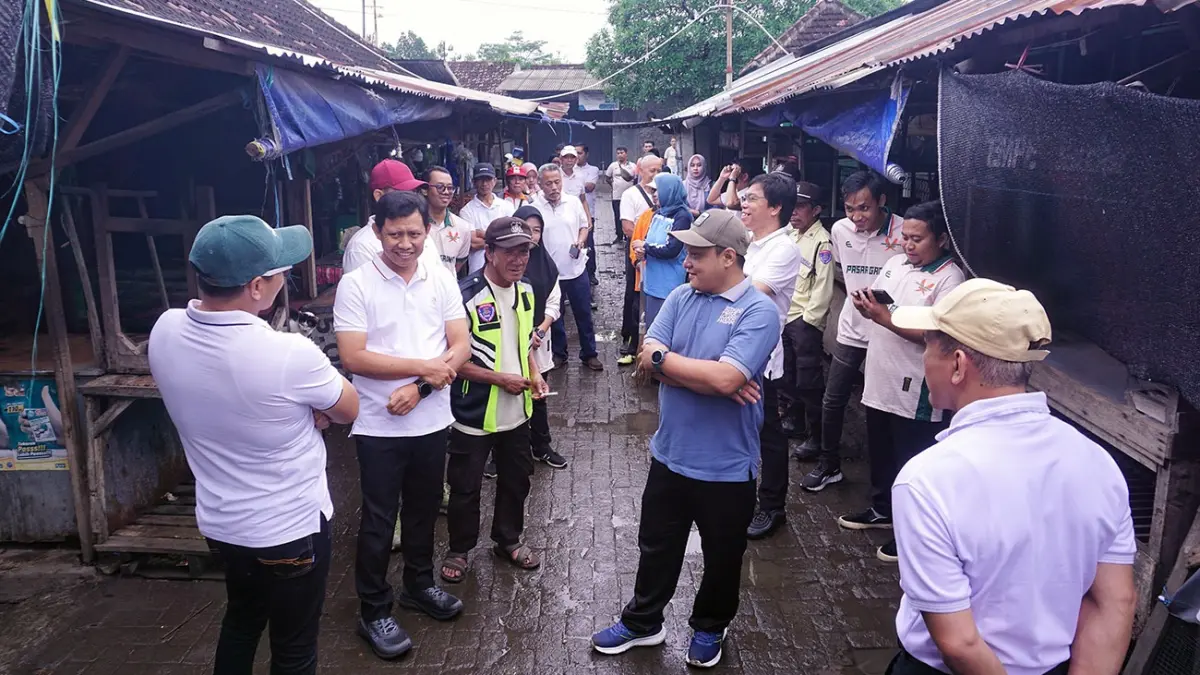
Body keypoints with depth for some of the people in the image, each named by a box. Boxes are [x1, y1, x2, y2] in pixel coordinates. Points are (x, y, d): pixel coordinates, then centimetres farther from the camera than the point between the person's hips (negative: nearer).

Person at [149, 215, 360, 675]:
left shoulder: (165, 332, -13)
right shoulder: (290, 355, -32)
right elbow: (349, 410, -12)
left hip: (219, 522, 6)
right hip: (290, 529, -6)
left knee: (241, 620, 30)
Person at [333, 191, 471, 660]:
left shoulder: (442, 279, 1)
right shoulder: (356, 285, -10)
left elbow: (461, 346, -3)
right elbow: (353, 358, -16)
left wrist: (418, 389, -16)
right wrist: (423, 367, -17)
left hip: (432, 420, 4)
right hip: (380, 426, -4)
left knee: (423, 510, 19)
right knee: (379, 519, 7)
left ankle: (419, 585, 40)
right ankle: (373, 611, 23)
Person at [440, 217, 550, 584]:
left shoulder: (526, 291, 3)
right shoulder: (466, 296, -21)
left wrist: (534, 374, 1)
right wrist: (500, 379, -20)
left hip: (517, 412, 6)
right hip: (474, 415, -6)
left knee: (516, 479, 20)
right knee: (465, 486, 9)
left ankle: (508, 540, 41)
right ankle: (458, 550, 30)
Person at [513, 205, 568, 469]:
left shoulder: (546, 262, 6)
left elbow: (554, 302, 6)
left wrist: (541, 330, -9)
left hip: (539, 341, 5)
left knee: (539, 397, 15)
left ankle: (541, 447, 28)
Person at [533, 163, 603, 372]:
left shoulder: (573, 203, -1)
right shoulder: (535, 209, -8)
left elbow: (584, 226, 11)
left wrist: (580, 242, -8)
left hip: (576, 269, 2)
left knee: (584, 314, 9)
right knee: (554, 316, 12)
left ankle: (589, 354, 23)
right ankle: (558, 354, 27)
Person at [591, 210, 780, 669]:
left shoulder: (759, 312, -17)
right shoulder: (681, 297, 0)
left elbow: (725, 378, -29)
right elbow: (648, 360, -10)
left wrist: (663, 357, -16)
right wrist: (711, 378, -21)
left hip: (726, 467, -4)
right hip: (670, 454, 5)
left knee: (722, 558, 18)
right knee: (656, 546, 21)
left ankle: (709, 628, 42)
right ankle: (642, 622, 42)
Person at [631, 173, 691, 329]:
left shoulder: (682, 216, -15)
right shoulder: (659, 213, 9)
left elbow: (671, 250, -22)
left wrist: (645, 246, -10)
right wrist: (642, 251, -5)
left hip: (668, 286, -8)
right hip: (651, 282, 8)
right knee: (651, 326, 18)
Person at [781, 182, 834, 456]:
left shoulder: (822, 242, -15)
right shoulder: (790, 235, 11)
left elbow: (823, 288, -18)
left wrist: (809, 320, -17)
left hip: (805, 321, -9)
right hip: (784, 316, 9)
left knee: (808, 381, -3)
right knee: (787, 374, 20)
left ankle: (816, 436, 8)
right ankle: (794, 421, 36)